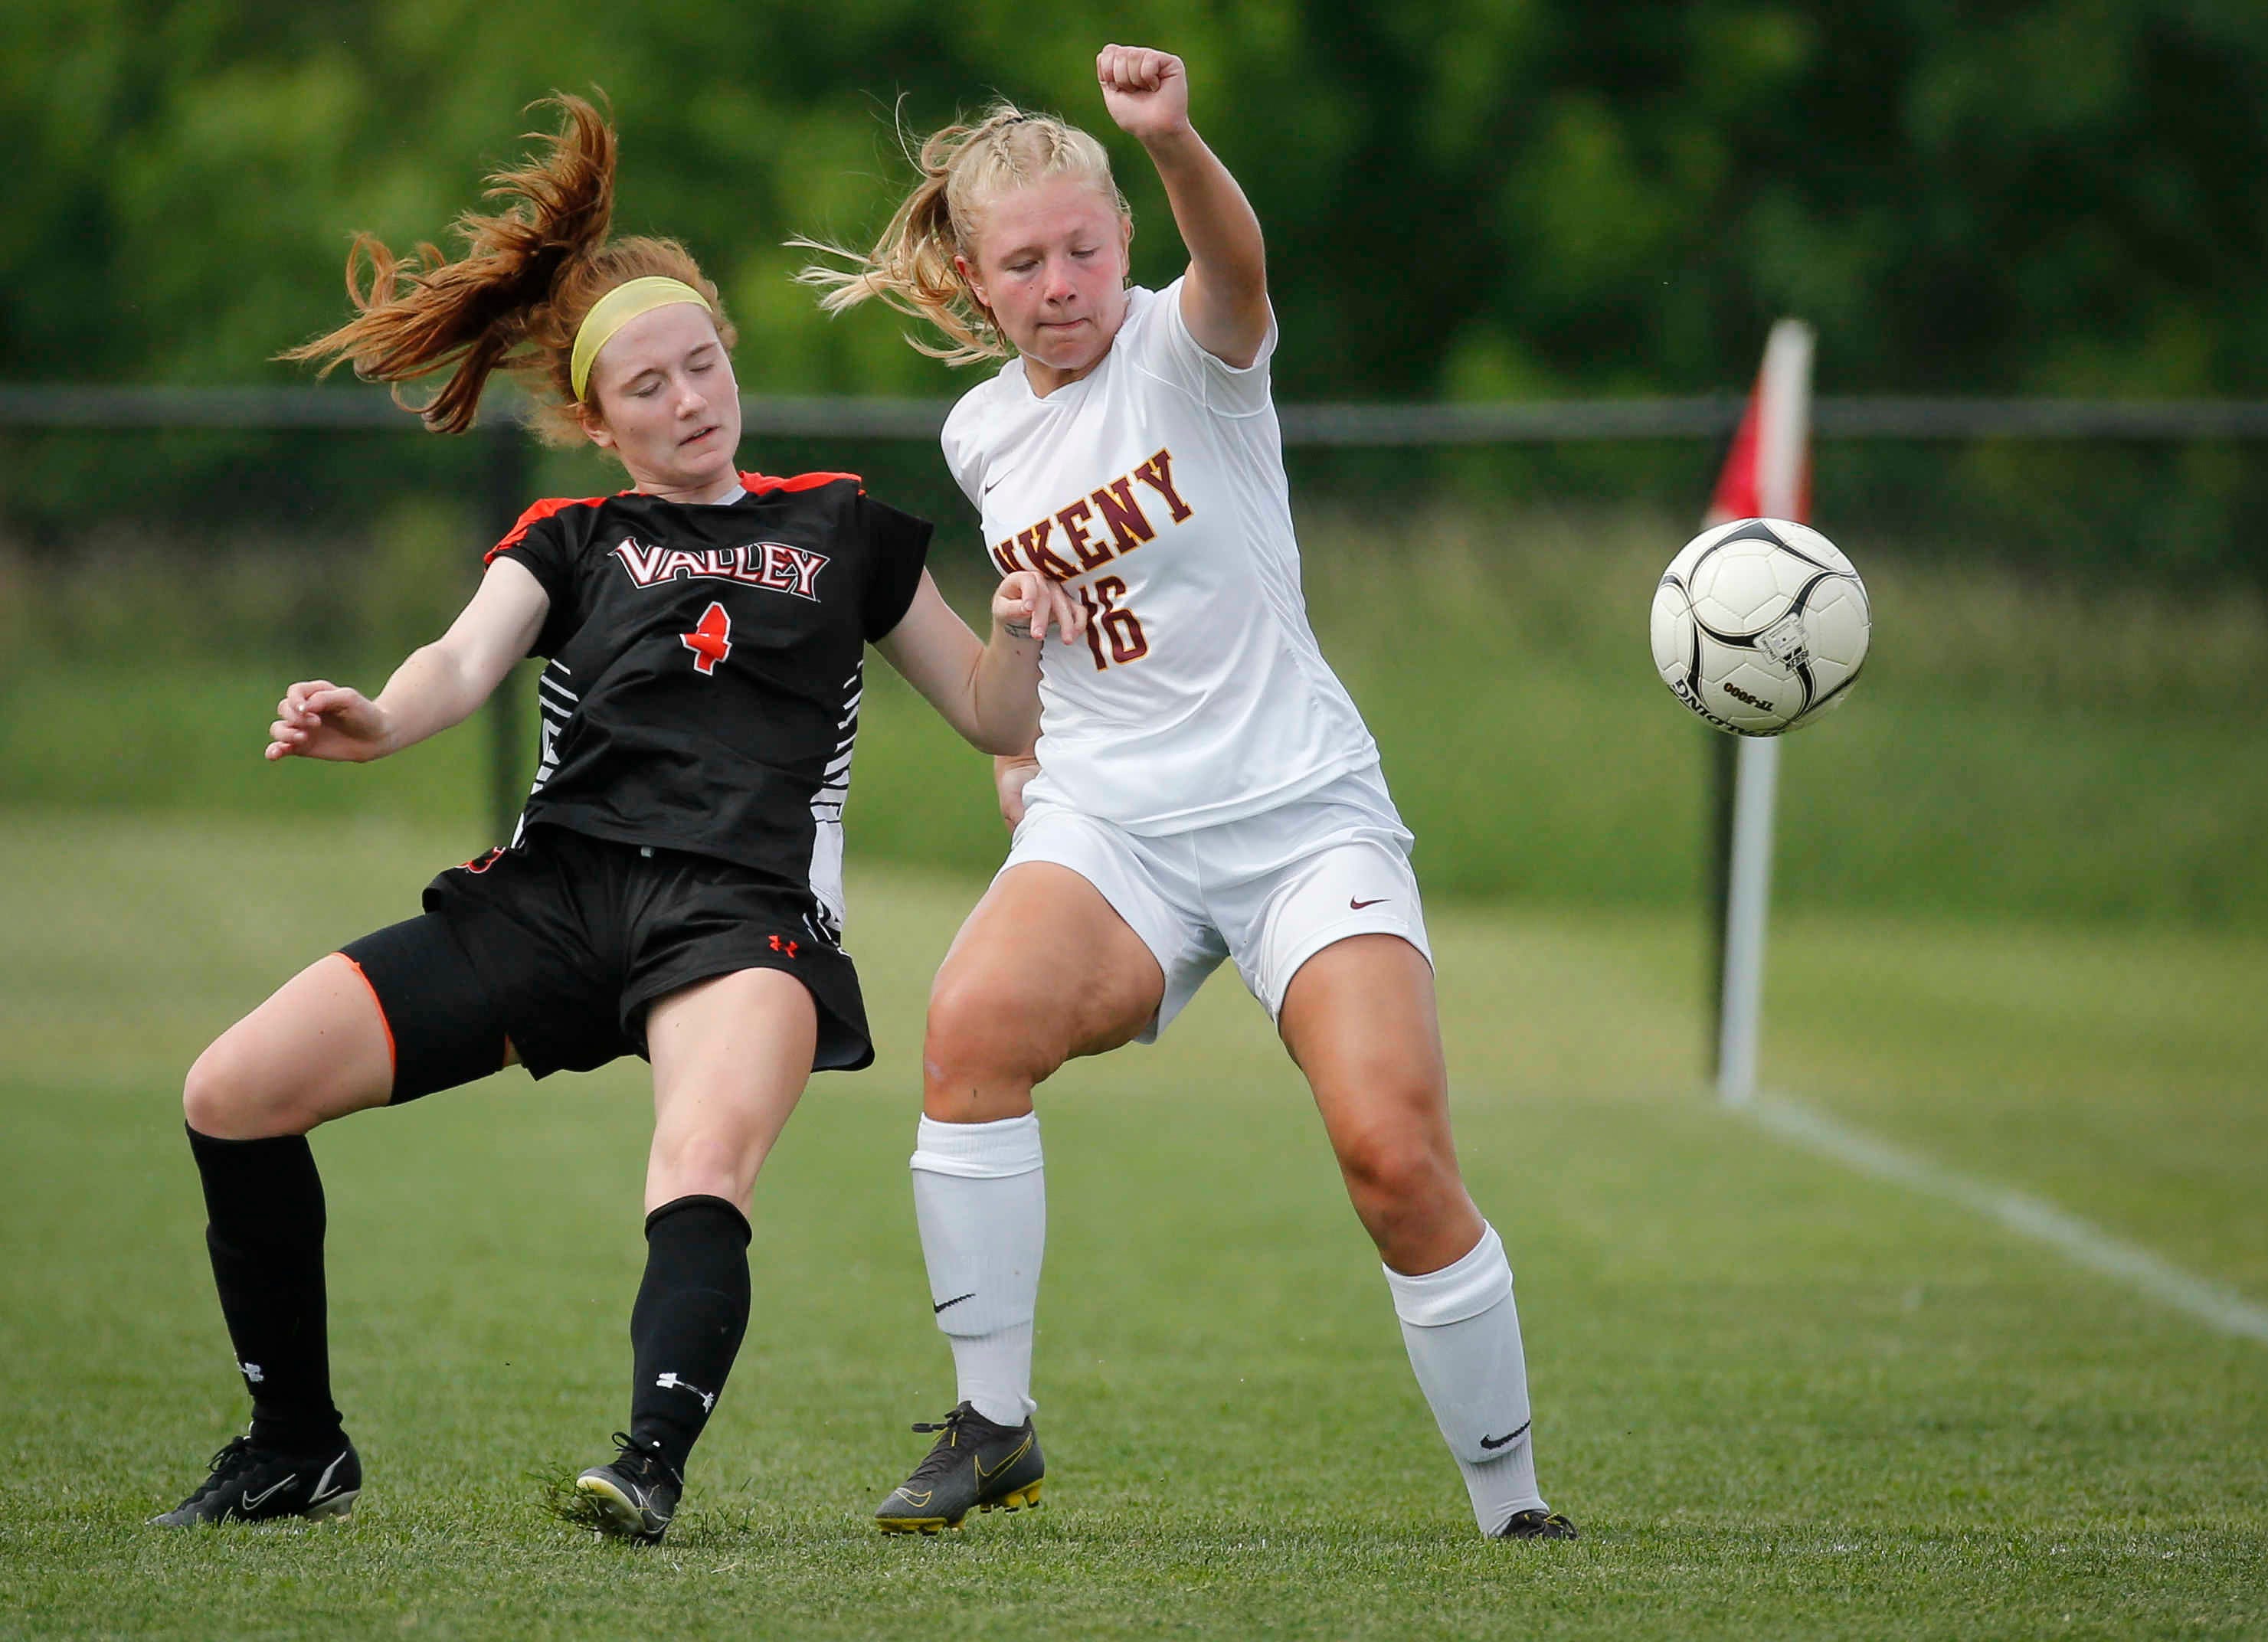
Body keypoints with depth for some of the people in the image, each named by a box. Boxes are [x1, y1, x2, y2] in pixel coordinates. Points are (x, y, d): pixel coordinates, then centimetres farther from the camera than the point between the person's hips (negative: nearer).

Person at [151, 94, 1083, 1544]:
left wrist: (1021, 633, -3)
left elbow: (995, 717, 21)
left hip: (747, 915, -3)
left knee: (707, 1166, -36)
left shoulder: (841, 528, 21)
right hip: (558, 887, 3)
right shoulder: (569, 542, 21)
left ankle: (653, 1469, -54)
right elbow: (469, 660, 0)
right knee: (234, 1096, -8)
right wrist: (376, 722, -23)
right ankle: (298, 1449, 8)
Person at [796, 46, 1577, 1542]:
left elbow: (1237, 263, -32)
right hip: (1111, 821, 4)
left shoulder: (1184, 348, -6)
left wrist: (1173, 139, -51)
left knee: (1395, 1156, -20)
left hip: (1302, 806, -4)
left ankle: (1514, 1505, 1)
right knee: (974, 1022, -28)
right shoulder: (983, 434, 10)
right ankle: (993, 1428, -16)